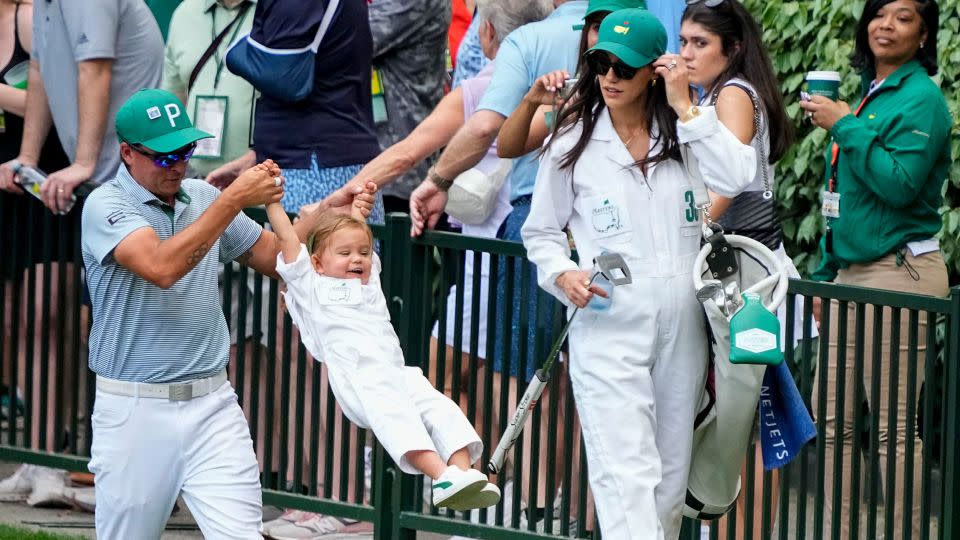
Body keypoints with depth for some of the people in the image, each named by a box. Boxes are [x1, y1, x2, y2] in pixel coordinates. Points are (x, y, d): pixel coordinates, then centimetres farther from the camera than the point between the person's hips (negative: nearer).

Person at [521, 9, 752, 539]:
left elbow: (733, 181, -12)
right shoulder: (573, 142, 5)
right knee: (626, 471, -14)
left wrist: (688, 110, -9)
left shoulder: (681, 136, 7)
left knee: (670, 469, 9)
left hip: (680, 321, 3)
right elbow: (541, 231, 12)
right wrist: (563, 275, -8)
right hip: (608, 321, -3)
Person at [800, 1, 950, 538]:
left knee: (894, 426, -9)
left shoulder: (921, 99, -8)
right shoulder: (868, 93, 18)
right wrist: (826, 273, 23)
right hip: (852, 271, 9)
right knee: (832, 419, 8)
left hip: (898, 270, -9)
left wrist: (845, 127, -15)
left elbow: (900, 183, -21)